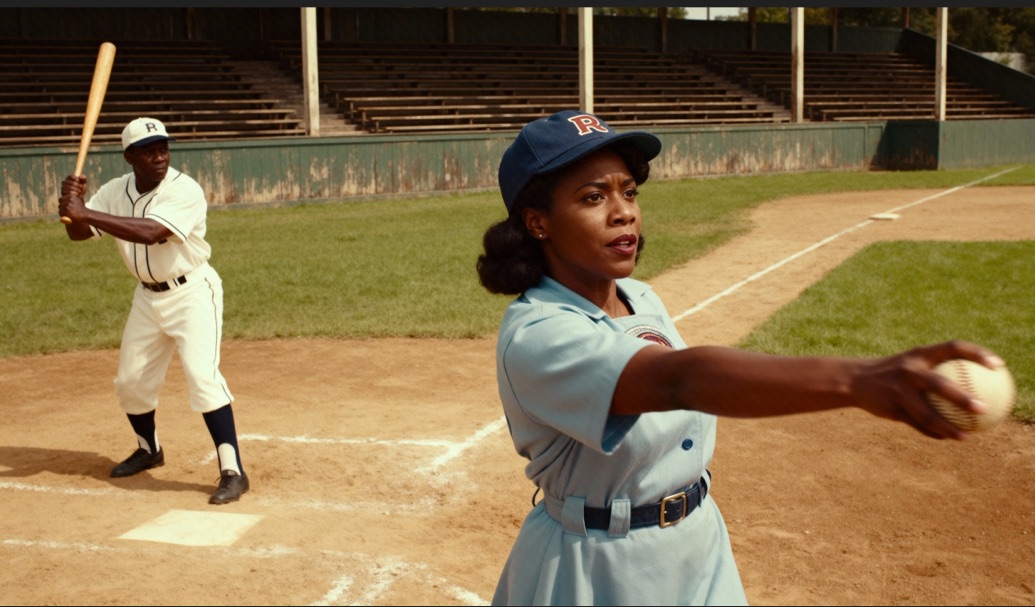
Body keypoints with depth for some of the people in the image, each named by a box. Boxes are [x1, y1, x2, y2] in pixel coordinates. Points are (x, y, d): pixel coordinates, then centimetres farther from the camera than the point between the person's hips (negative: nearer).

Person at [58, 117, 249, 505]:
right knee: (130, 382, 15)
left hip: (192, 292, -7)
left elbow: (151, 232, -36)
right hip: (147, 296, 7)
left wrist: (86, 212, -38)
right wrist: (73, 204, -25)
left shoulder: (185, 191, -22)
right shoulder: (115, 192, -1)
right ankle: (149, 450, 42)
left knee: (202, 375, -20)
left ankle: (232, 472, -15)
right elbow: (78, 233, -4)